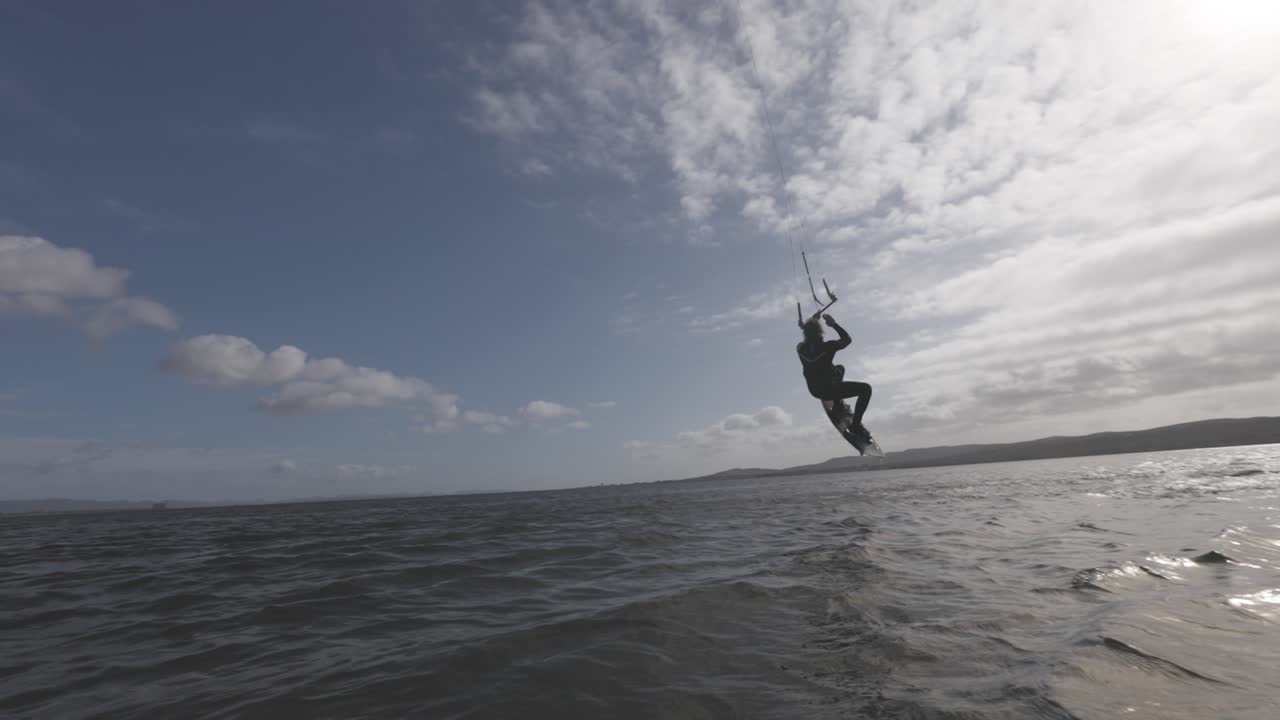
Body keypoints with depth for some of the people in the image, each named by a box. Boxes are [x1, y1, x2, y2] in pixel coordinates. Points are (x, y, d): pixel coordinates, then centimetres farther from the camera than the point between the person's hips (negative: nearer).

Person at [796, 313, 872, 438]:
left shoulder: (800, 348, -10)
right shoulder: (827, 346, -25)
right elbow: (847, 339, -6)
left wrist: (811, 322, 21)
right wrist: (834, 324, -4)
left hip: (814, 390, 7)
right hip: (829, 391, -7)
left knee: (839, 368, 32)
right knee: (866, 389, 6)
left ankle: (838, 405, 33)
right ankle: (855, 424, 3)